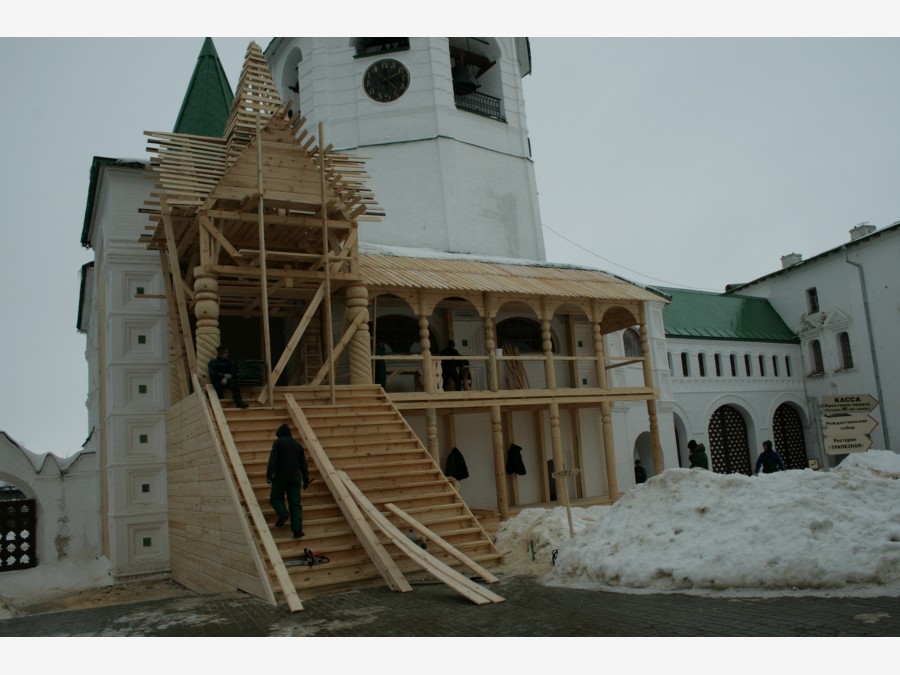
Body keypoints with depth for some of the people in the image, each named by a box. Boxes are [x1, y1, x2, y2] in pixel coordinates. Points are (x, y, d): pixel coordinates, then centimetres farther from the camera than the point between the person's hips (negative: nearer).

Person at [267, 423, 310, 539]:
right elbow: (304, 464, 16)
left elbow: (272, 460, -10)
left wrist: (269, 476, -13)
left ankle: (283, 513, -15)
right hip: (295, 477, 4)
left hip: (280, 477, -4)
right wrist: (306, 480, 21)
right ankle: (297, 530, -5)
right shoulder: (298, 445, 16)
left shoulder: (278, 442, 2)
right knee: (295, 504, 4)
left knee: (275, 498, 14)